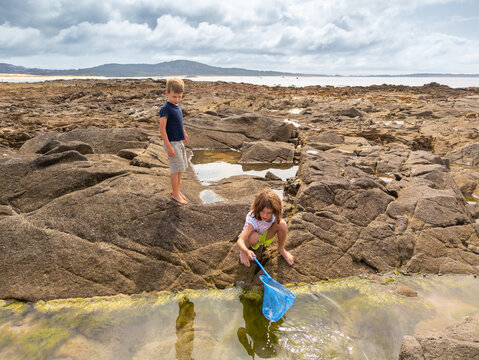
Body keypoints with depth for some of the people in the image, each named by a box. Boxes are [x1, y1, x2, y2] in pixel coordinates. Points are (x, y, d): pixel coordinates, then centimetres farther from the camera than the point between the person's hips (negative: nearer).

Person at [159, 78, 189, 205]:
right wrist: (169, 147, -22)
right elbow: (162, 129, -21)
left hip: (180, 142, 9)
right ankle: (175, 194, 13)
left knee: (182, 167, 15)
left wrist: (184, 134, 34)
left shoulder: (177, 106, 7)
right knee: (176, 168, -2)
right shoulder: (165, 109, -18)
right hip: (172, 142, -8)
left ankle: (176, 190, 30)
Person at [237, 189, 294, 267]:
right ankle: (242, 252, -7)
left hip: (265, 236, 4)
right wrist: (246, 251, -67)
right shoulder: (253, 220, -40)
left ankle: (281, 249, 2)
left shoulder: (274, 215, -27)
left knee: (282, 224, -25)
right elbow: (240, 241, -49)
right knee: (254, 236, -42)